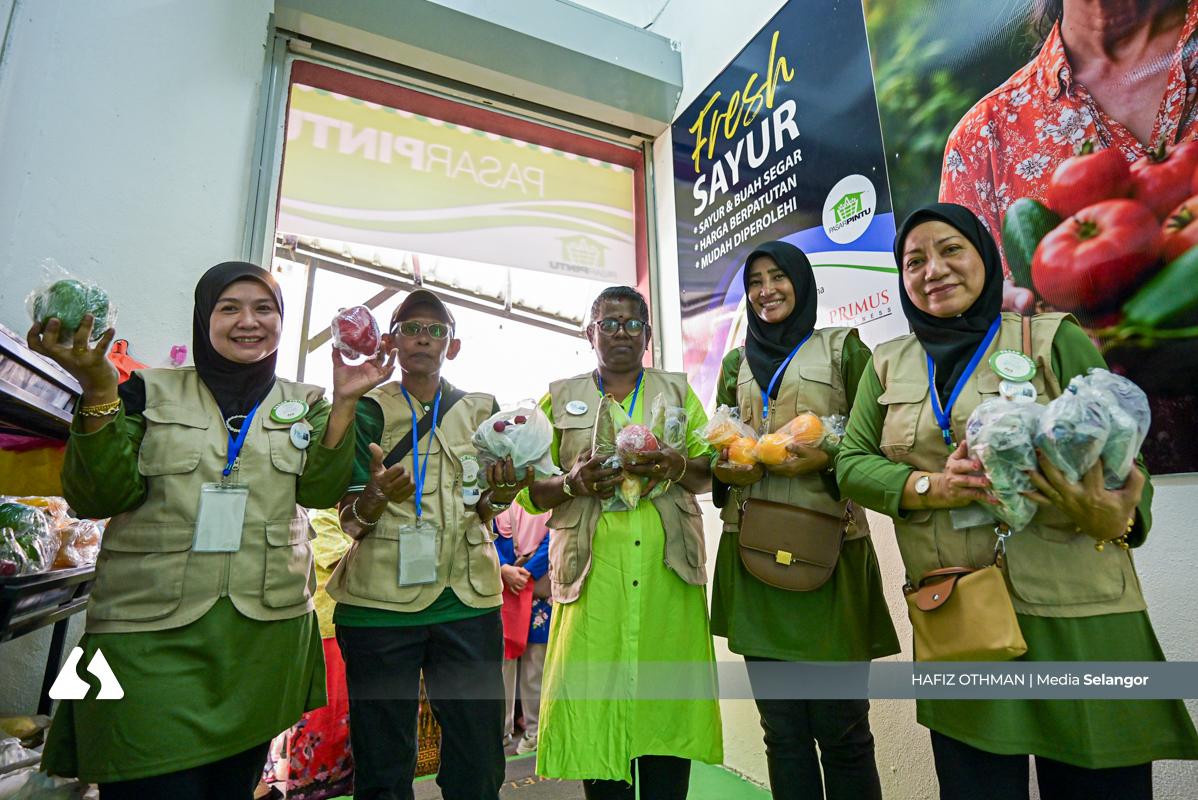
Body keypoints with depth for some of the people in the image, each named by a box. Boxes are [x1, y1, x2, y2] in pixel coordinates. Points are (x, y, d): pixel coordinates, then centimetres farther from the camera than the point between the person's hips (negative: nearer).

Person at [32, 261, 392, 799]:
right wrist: (98, 391, -16)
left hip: (265, 634, 2)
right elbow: (98, 498, -3)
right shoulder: (152, 392, 4)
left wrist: (344, 402, -18)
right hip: (151, 635, -1)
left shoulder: (305, 404, 7)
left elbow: (322, 489, -5)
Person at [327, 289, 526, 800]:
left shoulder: (482, 409, 11)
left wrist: (500, 492, -16)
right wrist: (377, 496, -23)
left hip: (467, 600, 1)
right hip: (380, 601, -1)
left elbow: (485, 512, 7)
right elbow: (350, 521, 0)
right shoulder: (369, 409, 6)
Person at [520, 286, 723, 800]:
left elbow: (712, 471, 10)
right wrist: (573, 483, -12)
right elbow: (530, 490, 8)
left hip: (667, 569, 1)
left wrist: (678, 468, -11)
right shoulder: (560, 398, 11)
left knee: (667, 694, 2)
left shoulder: (678, 391, 15)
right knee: (596, 696, 0)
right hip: (593, 571, 0)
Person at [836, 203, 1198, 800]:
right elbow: (852, 463, 2)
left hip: (1076, 618, -1)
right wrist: (932, 486, -16)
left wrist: (1114, 519, -23)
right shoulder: (888, 365, 7)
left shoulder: (1055, 341, 0)